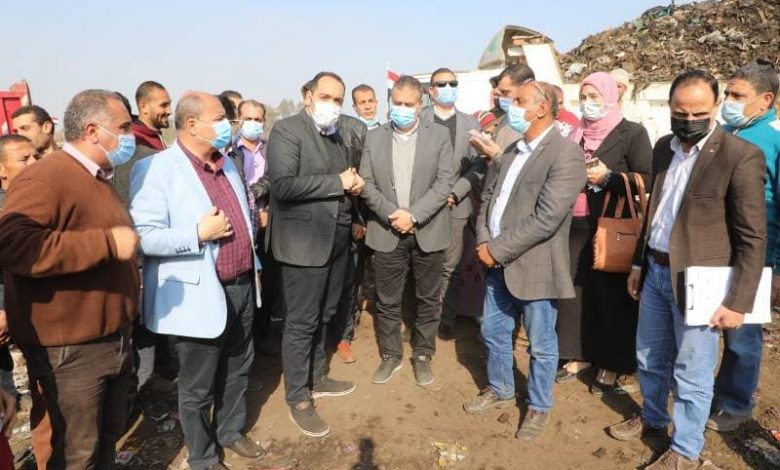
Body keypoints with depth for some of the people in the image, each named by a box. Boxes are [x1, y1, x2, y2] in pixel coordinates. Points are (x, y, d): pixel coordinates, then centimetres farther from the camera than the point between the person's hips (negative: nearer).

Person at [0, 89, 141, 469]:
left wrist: (128, 287, 25)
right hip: (68, 351, -9)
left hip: (113, 341, 9)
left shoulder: (98, 179, 13)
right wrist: (107, 242, -32)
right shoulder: (45, 178, -19)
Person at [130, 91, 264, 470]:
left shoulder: (226, 162, 11)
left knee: (237, 371, 22)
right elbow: (144, 236, -21)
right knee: (198, 387, 11)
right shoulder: (155, 169, -15)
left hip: (241, 286, 7)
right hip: (200, 295, -7)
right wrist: (199, 234, -24)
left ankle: (231, 430, 44)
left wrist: (252, 265, 16)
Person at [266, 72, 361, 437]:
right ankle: (298, 398, 18)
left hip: (336, 238, 8)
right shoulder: (286, 130, -11)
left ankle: (317, 378, 36)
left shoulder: (335, 135, 15)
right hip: (304, 240, -8)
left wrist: (354, 185, 0)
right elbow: (283, 185, -23)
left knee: (324, 316, 18)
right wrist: (338, 182, -20)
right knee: (302, 322, 2)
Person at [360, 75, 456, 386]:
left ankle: (422, 356, 28)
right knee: (387, 301, 10)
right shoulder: (374, 138, 5)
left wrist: (413, 215, -16)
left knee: (428, 299, 10)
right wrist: (391, 213, -14)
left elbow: (445, 181, -8)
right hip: (387, 233, 1)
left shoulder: (439, 134, 0)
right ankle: (390, 355, 28)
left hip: (428, 232, -1)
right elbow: (366, 183, 1)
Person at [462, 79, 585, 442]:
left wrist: (497, 249, -19)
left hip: (535, 266, -8)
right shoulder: (513, 149, 11)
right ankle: (500, 390, 43)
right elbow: (489, 195, 11)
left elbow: (546, 218, -24)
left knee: (540, 345, 11)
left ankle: (539, 407, 32)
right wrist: (483, 240, -5)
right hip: (499, 263, 8)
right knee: (493, 334, 20)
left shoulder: (565, 154, -16)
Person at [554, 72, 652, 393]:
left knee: (612, 296, 0)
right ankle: (580, 356, 23)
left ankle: (612, 367, 12)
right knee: (575, 291, 8)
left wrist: (608, 177, -17)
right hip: (575, 227, 5)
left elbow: (648, 179, -9)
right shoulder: (575, 135, 15)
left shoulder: (631, 133, -1)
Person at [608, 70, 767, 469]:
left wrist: (738, 301, -15)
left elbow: (753, 238, -14)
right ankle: (652, 419, 44)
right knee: (649, 358, 21)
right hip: (657, 271, 6)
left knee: (691, 373, 8)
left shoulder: (741, 156, -15)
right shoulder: (664, 147, 6)